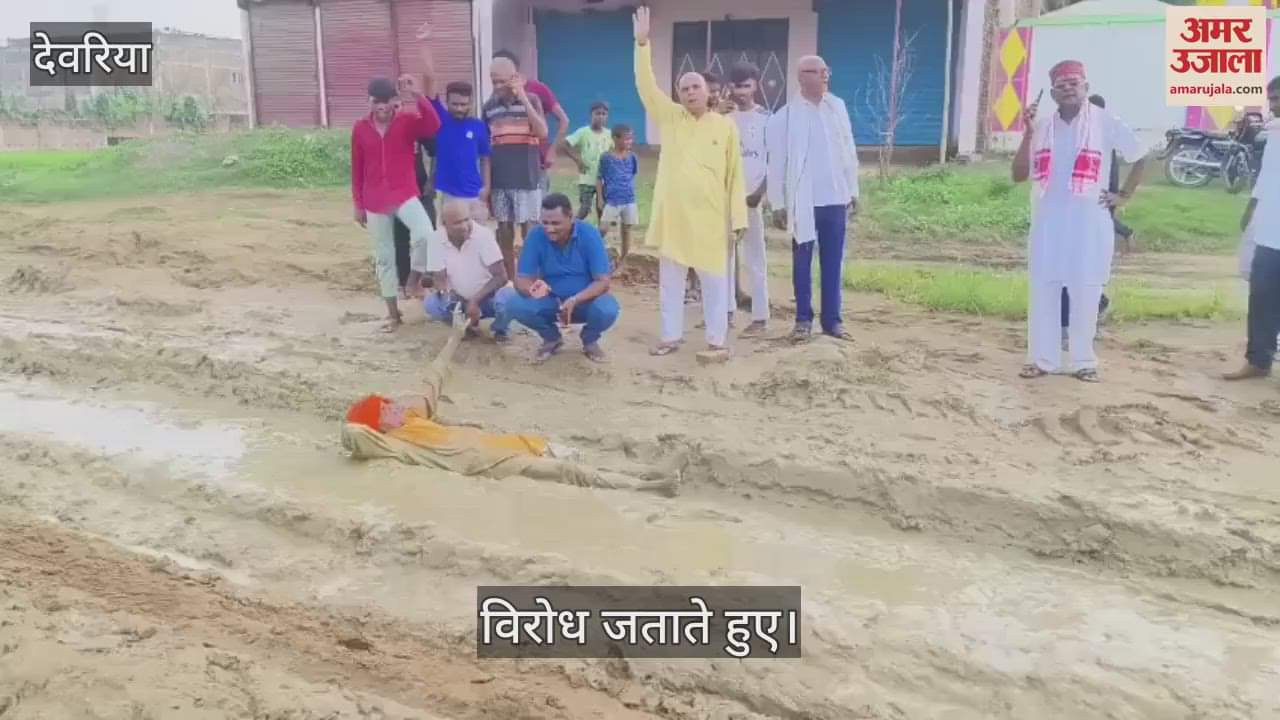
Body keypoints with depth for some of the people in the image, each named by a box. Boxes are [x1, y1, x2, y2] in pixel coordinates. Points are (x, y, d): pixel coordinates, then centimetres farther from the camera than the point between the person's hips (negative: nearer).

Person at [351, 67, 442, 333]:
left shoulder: (407, 121, -4)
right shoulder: (360, 127, 2)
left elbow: (433, 125, -26)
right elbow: (357, 169, 6)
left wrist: (417, 95, -33)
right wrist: (358, 204, 6)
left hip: (405, 195, -2)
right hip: (375, 202, 2)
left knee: (426, 235, -32)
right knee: (384, 258, 9)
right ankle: (393, 314, 19)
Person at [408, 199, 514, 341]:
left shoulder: (484, 235, -21)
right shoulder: (436, 240, -14)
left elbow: (501, 276, -20)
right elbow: (439, 279, -11)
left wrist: (476, 301, -27)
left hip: (487, 297, -2)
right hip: (460, 300, 3)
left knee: (507, 297, -34)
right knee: (431, 304, -24)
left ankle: (499, 329, -1)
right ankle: (466, 323, 3)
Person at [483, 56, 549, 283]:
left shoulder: (531, 100, -1)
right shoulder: (489, 106, 8)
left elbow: (542, 133, -16)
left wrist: (523, 98, -18)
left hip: (525, 179, -4)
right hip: (499, 180, 4)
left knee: (528, 231, -1)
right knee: (504, 232, 8)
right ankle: (509, 282, 19)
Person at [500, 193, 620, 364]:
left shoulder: (590, 235, -21)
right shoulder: (535, 237, -16)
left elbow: (603, 282, -22)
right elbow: (521, 280, -15)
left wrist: (575, 300, -38)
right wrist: (532, 288, -40)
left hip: (585, 300, -2)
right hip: (550, 300, 2)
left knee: (608, 309, -34)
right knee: (515, 306, -25)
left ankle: (590, 340, 3)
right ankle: (551, 338, 6)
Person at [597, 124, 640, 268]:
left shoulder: (632, 157, 3)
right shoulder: (606, 157, -6)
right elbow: (599, 179, -2)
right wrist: (600, 199, -6)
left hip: (629, 201, 3)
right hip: (611, 201, -3)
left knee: (626, 230, 7)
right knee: (603, 229, -9)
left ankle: (622, 262, 17)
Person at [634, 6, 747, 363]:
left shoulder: (726, 126, 1)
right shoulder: (670, 118, 5)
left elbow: (735, 175, 0)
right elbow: (647, 87, -6)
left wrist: (738, 217, -4)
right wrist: (643, 44, -17)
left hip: (710, 217, -2)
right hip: (673, 214, 2)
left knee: (714, 279, 4)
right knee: (670, 278, 10)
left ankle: (717, 343, 11)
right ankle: (671, 336, 22)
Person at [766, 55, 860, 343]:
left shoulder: (838, 107, 5)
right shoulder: (785, 116, -5)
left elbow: (849, 151, 10)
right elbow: (776, 163, -3)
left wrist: (853, 191, 9)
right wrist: (777, 204, -5)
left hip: (835, 200, 3)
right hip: (803, 202, -3)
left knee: (833, 263, 7)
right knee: (802, 263, 6)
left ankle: (832, 320, 15)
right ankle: (803, 319, 16)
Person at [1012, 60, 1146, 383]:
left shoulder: (1105, 123, -2)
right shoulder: (1042, 127, 5)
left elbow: (1140, 158, 9)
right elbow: (1019, 175, 0)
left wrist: (1124, 195, 3)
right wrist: (1029, 133, -9)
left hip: (1090, 223, -2)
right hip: (1047, 222, 3)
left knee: (1086, 294, 3)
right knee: (1043, 292, 5)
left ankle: (1084, 361, 13)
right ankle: (1042, 359, 14)